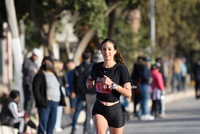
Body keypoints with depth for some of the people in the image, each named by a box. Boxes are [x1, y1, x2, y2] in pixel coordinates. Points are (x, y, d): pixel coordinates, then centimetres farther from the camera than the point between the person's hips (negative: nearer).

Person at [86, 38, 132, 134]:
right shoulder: (96, 67, 0)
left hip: (115, 110, -1)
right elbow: (90, 79, 25)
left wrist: (112, 84, -25)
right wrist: (90, 83, 1)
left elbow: (128, 94, -15)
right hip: (99, 109, 1)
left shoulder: (121, 69, -11)